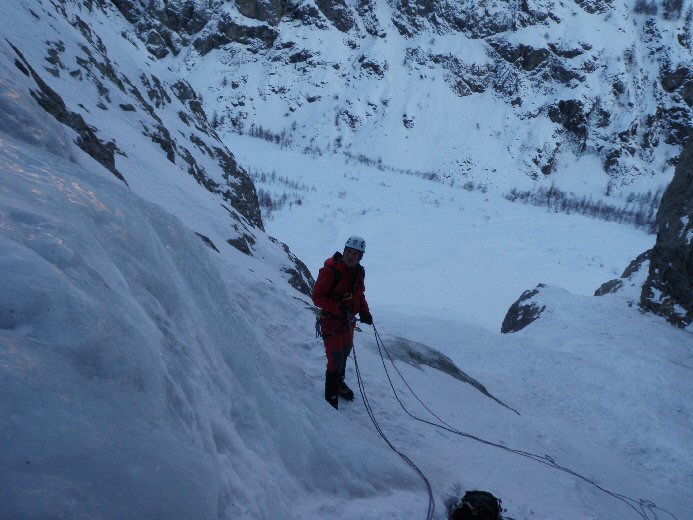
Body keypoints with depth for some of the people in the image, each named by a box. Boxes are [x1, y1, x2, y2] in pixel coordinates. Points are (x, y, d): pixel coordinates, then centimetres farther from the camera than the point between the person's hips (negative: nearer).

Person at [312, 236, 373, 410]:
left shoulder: (359, 272, 0)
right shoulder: (330, 270, -23)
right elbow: (317, 297, -21)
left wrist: (364, 311, -1)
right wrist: (339, 308, -31)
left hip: (349, 322, 7)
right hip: (332, 323, -7)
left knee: (344, 354, 24)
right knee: (335, 361, -5)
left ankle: (339, 383, 48)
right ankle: (331, 397, 11)